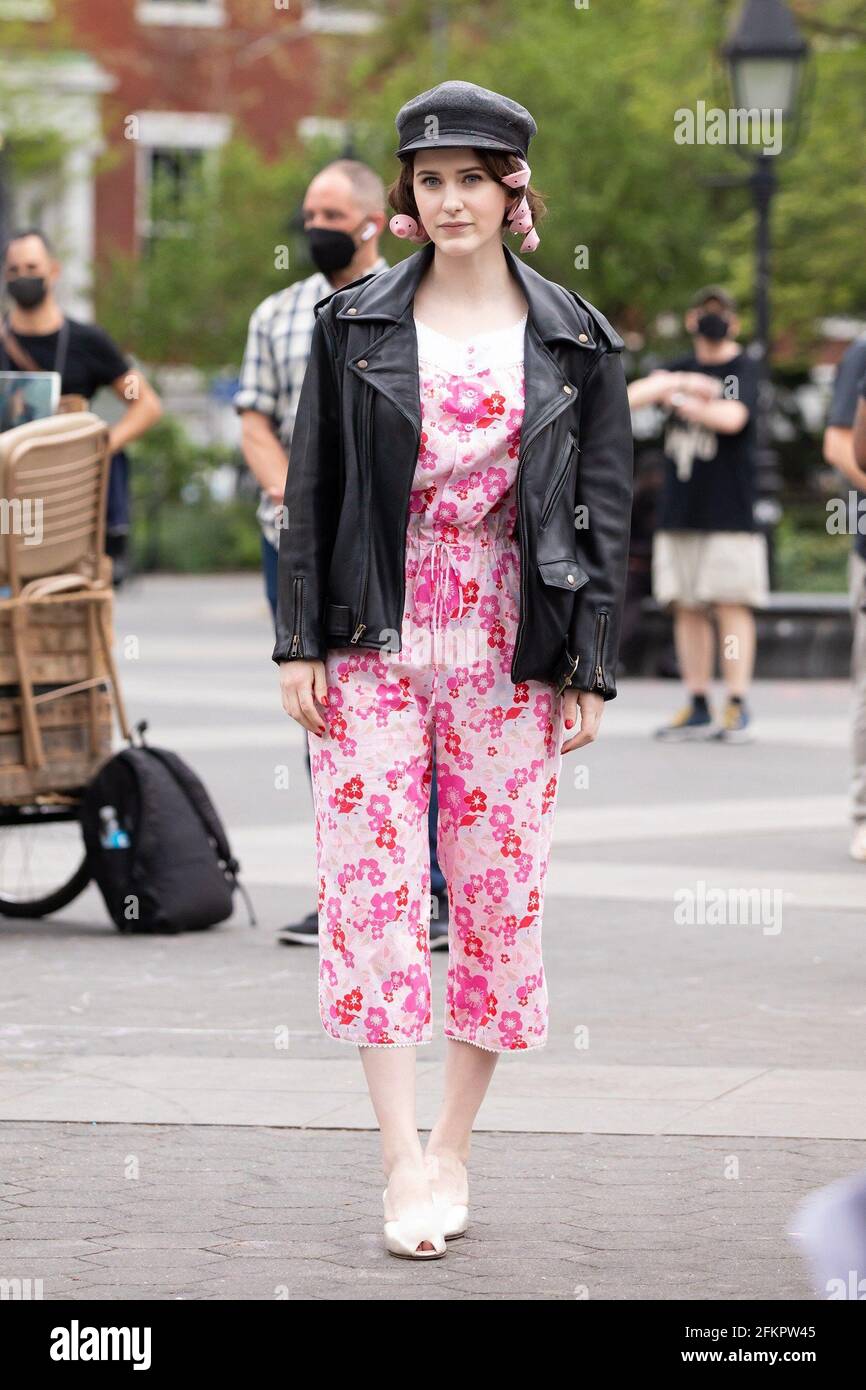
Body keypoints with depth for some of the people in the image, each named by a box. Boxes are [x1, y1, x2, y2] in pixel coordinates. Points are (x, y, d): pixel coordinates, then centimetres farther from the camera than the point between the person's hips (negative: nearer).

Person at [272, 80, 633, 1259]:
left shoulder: (576, 341, 4)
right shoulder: (356, 327, 4)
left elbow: (604, 510, 4)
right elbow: (311, 490, 5)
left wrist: (591, 671, -1)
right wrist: (301, 643, -1)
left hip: (512, 660, 0)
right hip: (377, 649, 0)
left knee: (502, 896, 3)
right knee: (373, 890, -6)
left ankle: (453, 1147, 16)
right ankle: (405, 1161, -3)